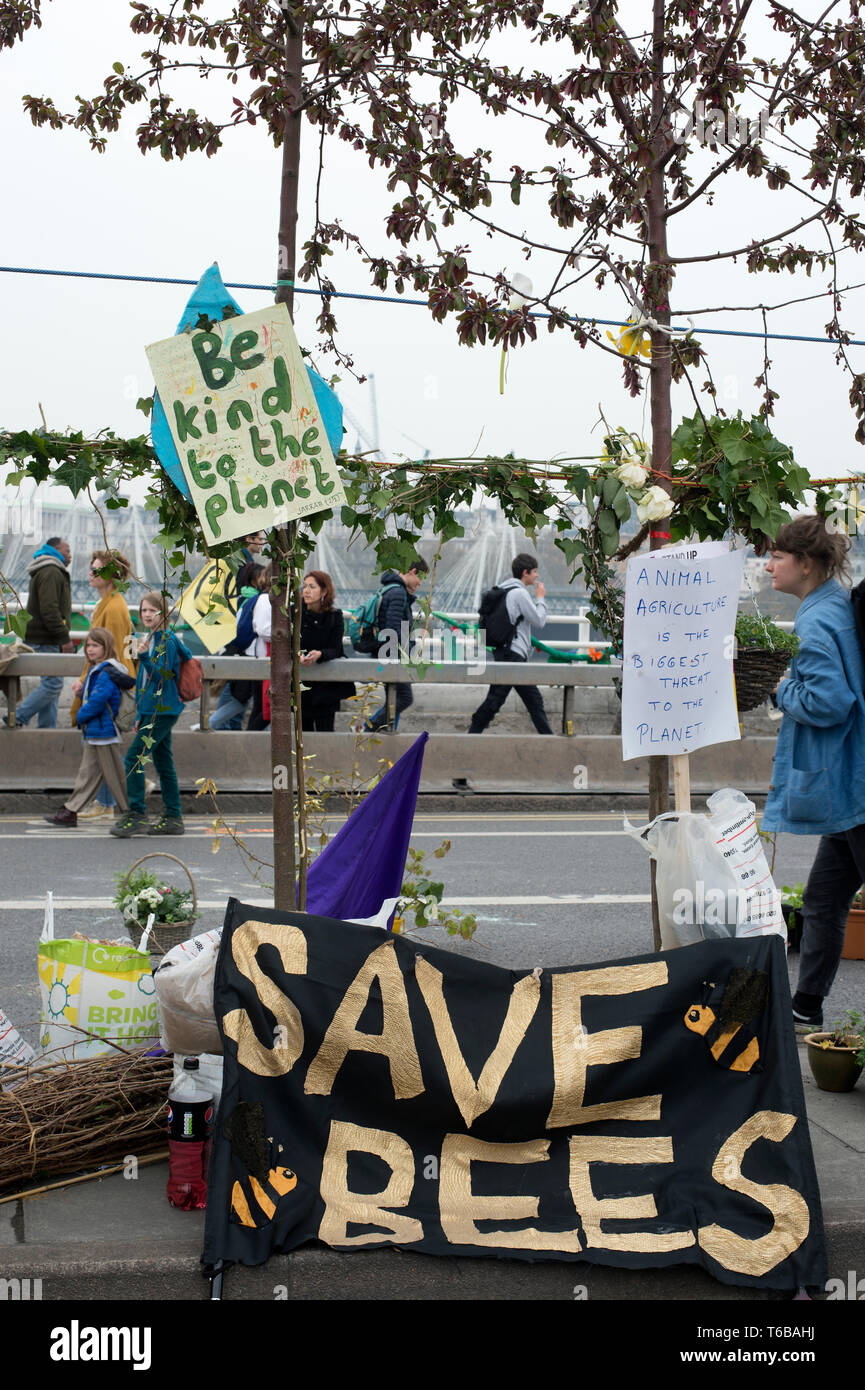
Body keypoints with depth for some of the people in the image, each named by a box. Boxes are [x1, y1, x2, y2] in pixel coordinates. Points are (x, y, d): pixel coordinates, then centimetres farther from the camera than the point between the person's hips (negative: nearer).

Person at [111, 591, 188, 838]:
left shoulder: (167, 641, -13)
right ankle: (173, 819, 15)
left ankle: (136, 816, -9)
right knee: (163, 763, 11)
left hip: (162, 711, -10)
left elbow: (162, 676, -21)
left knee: (134, 758, -11)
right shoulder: (152, 639, 15)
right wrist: (141, 716, 24)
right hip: (155, 710, 10)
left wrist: (144, 657, -33)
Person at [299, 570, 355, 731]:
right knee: (304, 729, 3)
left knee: (325, 730, -5)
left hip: (327, 685, -1)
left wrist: (319, 654, -30)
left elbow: (335, 650, -9)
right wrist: (297, 655, -27)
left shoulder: (334, 616, -1)